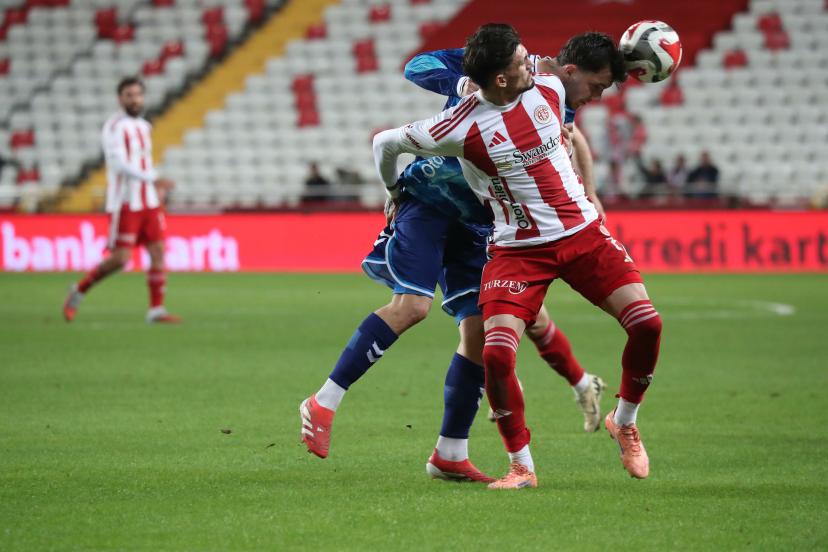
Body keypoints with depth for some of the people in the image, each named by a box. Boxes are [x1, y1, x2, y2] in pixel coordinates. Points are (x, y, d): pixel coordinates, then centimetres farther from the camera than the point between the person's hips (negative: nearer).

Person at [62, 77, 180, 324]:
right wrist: (154, 180, -30)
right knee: (120, 259, -9)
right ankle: (79, 291, 11)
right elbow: (118, 163, -23)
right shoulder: (115, 127, -11)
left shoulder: (143, 127, 14)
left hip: (148, 203, 7)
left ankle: (156, 310, -1)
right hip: (124, 204, -7)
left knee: (158, 252, -3)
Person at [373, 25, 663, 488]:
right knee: (497, 354, -20)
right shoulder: (461, 127, -18)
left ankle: (625, 424, 18)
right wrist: (395, 193, 13)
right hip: (518, 249, -4)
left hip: (584, 232, 4)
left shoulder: (549, 87, -4)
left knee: (647, 324, -9)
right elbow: (385, 142, -3)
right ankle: (522, 467, -1)